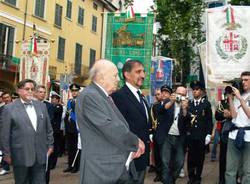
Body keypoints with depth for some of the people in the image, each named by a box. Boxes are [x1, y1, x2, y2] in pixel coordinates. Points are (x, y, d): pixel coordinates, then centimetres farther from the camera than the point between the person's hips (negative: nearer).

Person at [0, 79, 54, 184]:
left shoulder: (41, 106, 8)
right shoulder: (9, 108, -4)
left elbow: (48, 128, 12)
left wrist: (50, 145, 10)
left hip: (40, 155, 3)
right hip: (21, 156, -3)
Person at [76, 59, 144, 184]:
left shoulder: (106, 97, 14)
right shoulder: (89, 96, -16)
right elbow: (109, 128, -22)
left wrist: (135, 144, 0)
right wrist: (136, 142, -8)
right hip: (101, 170, -9)